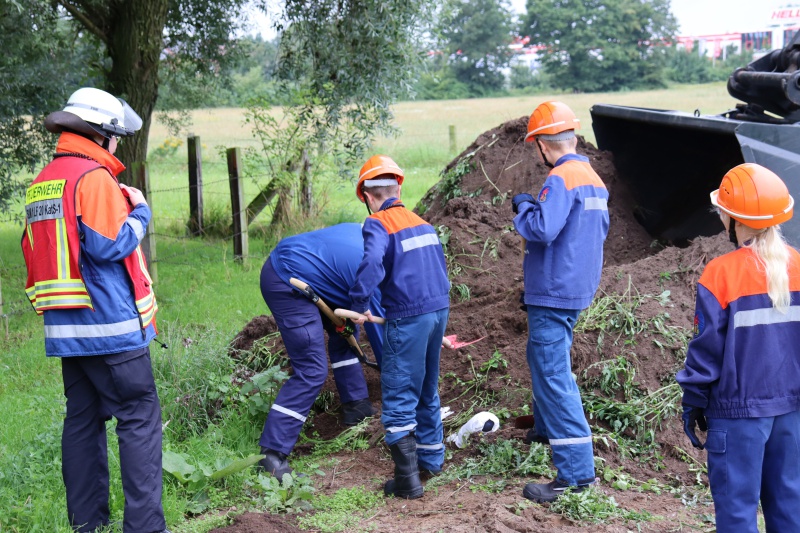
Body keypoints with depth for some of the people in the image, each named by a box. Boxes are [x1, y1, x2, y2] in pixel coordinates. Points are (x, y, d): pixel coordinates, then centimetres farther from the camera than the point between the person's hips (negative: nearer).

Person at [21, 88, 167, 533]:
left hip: (66, 328, 9)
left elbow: (34, 254, 18)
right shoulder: (93, 177, -13)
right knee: (140, 418, -3)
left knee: (83, 419, 13)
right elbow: (110, 245, -17)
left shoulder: (41, 184, 14)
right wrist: (139, 212, -3)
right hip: (111, 324, -8)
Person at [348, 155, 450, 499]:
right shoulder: (422, 223, 14)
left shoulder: (378, 223, -10)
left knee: (398, 397, 0)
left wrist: (359, 304, -20)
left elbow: (372, 262, -28)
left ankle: (408, 479, -1)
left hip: (409, 317, -8)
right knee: (426, 391, 22)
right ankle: (432, 458, 34)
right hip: (439, 309, 8)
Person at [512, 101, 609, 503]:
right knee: (546, 360, 28)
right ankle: (547, 427, 47)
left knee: (552, 374, -9)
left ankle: (576, 470, -12)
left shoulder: (561, 178, -19)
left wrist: (523, 206, -10)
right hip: (577, 289, 10)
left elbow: (542, 229, -29)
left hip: (554, 293, -10)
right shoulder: (594, 179, 10)